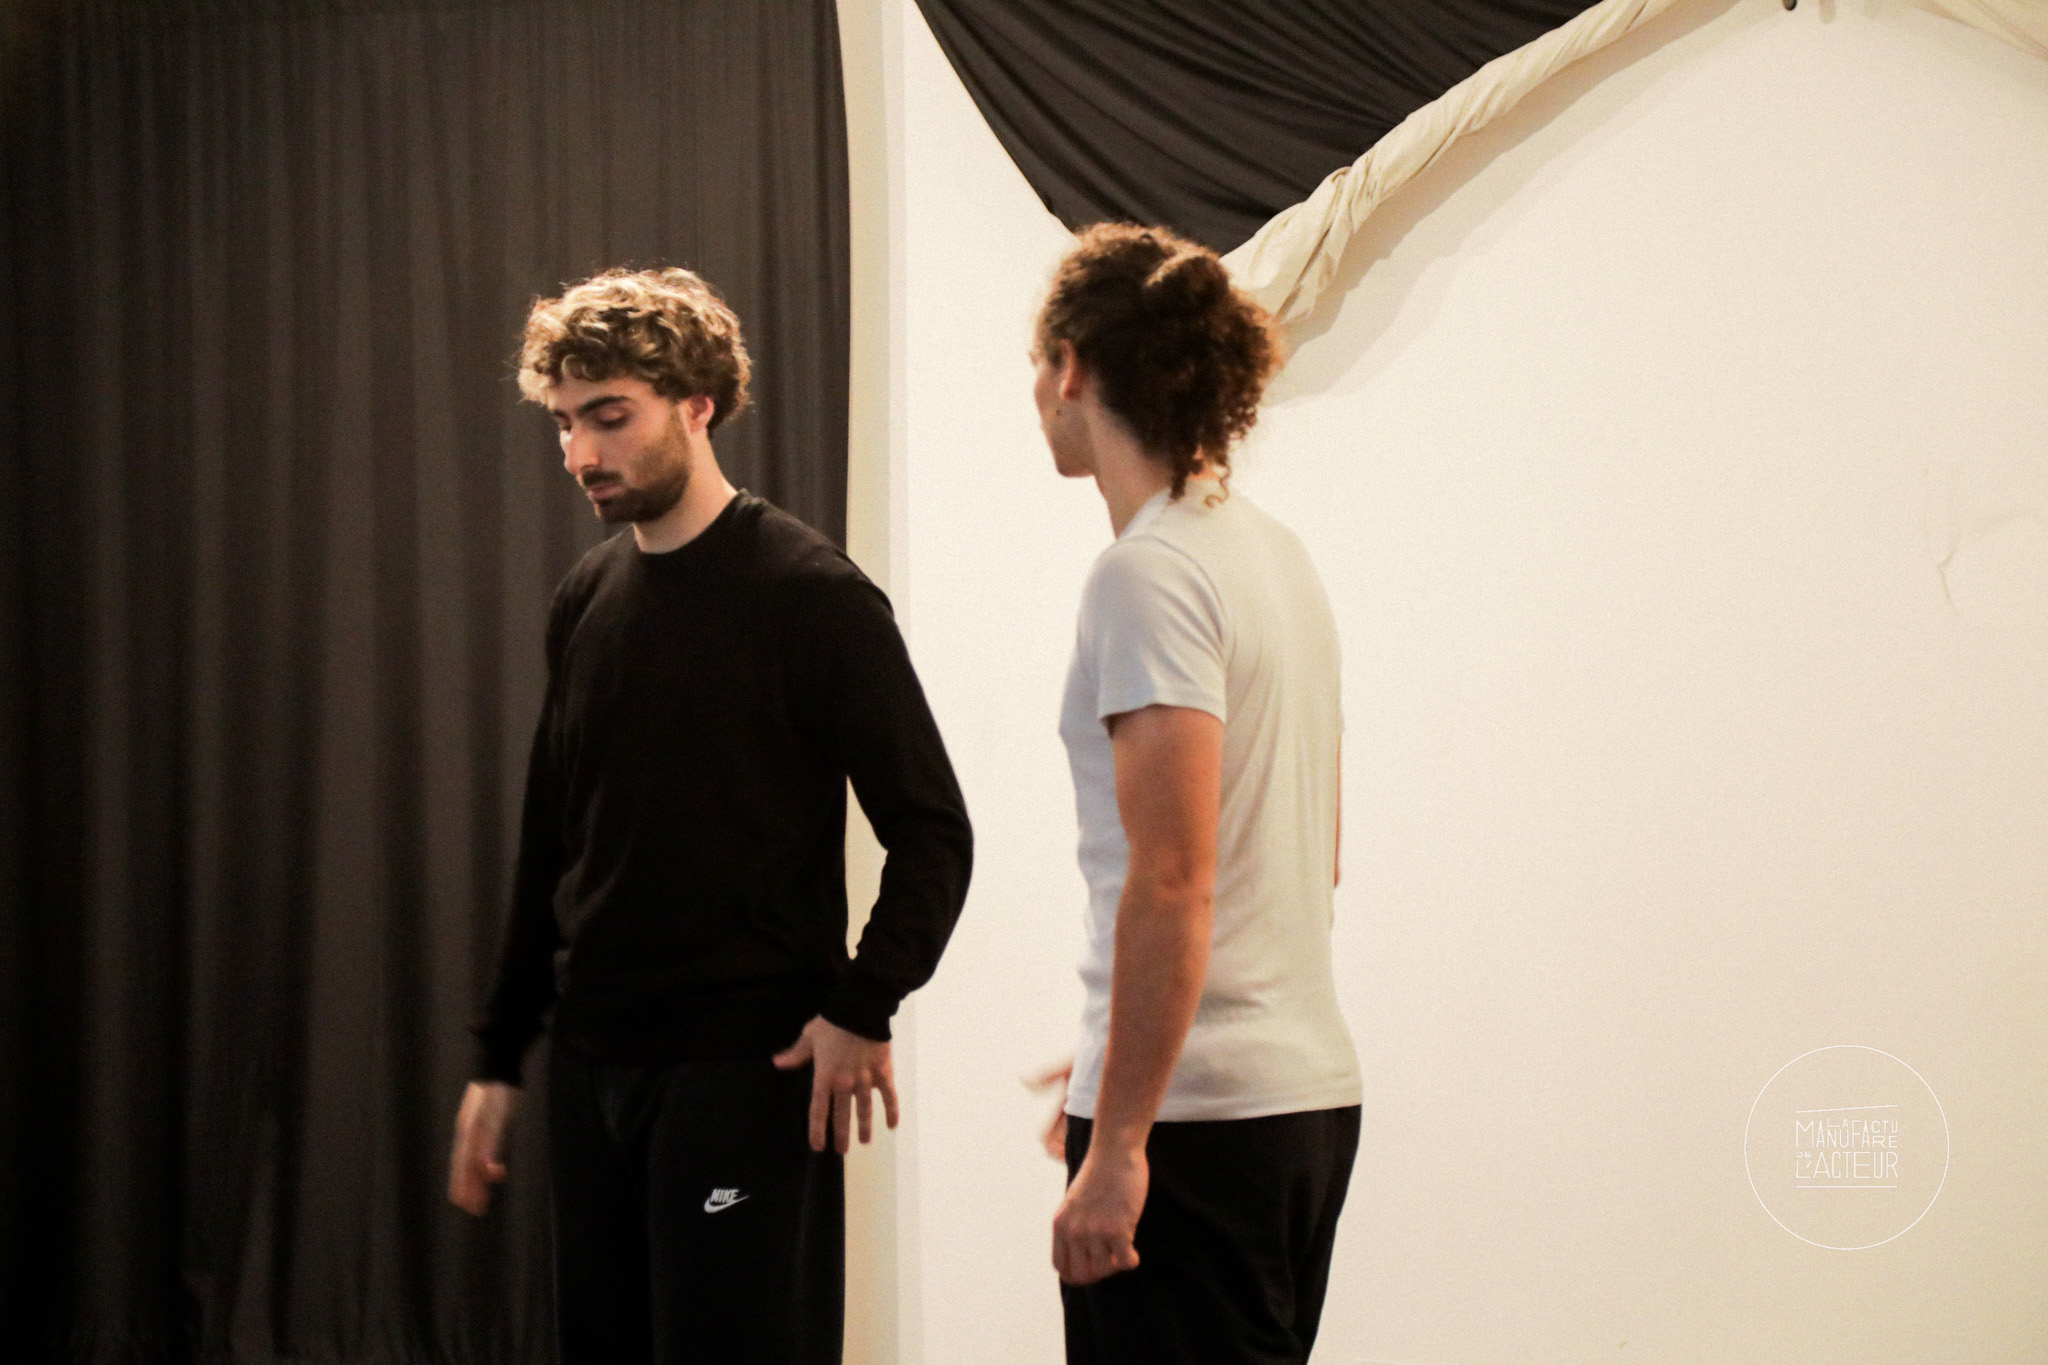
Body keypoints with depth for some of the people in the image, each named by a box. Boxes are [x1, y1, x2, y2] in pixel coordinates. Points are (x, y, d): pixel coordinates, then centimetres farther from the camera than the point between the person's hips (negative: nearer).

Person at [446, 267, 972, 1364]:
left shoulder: (809, 595, -8)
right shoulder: (585, 602, 11)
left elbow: (932, 832, -9)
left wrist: (862, 1006, -20)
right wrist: (499, 1057, 16)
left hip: (746, 1069, -6)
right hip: (592, 1066, 6)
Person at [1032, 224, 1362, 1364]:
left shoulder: (1148, 576, -14)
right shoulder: (1280, 554, 14)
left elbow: (1174, 881, -21)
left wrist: (1117, 1143, -20)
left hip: (1197, 1115, -9)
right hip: (1313, 1091, 9)